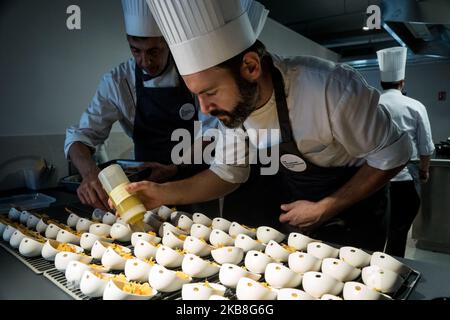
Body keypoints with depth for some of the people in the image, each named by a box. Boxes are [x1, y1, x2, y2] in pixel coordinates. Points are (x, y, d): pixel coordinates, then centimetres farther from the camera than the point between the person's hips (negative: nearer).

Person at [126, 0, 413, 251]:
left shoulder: (329, 89, -36)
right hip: (292, 213, 5)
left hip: (352, 216, -4)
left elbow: (392, 155, -22)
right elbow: (228, 173, -6)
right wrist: (164, 193, -17)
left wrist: (324, 210, -23)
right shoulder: (234, 104, -16)